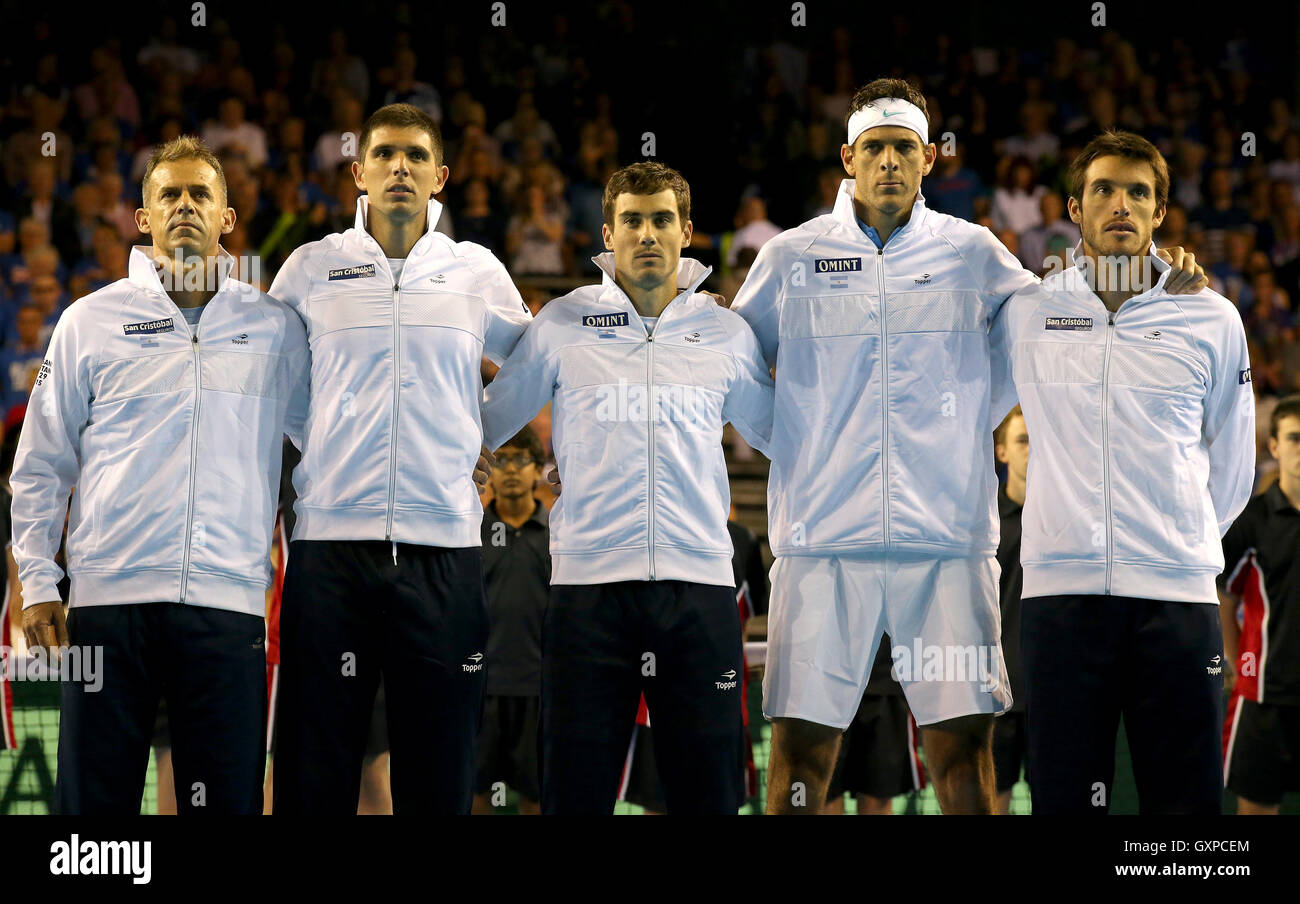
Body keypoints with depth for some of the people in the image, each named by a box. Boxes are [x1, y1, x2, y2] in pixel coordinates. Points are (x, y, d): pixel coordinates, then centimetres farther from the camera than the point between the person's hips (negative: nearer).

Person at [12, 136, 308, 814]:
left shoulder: (273, 327, 12)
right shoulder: (92, 321, 11)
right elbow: (41, 465, 13)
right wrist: (37, 583, 6)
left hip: (228, 600, 0)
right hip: (108, 599, 0)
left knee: (227, 800, -1)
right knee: (94, 798, -1)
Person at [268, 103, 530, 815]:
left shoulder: (477, 272, 10)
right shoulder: (310, 268, 9)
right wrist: (290, 483, 12)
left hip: (443, 550, 1)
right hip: (330, 543, -1)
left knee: (439, 779, 0)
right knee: (314, 769, -2)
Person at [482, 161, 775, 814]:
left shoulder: (725, 333, 12)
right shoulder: (561, 325, 8)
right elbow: (485, 423, 18)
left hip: (699, 585, 1)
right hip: (588, 582, -1)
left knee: (707, 795, 0)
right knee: (576, 791, -1)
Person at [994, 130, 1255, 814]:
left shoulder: (1211, 320, 9)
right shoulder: (1026, 313, 9)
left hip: (1177, 597, 0)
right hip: (1061, 591, 0)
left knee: (1188, 797, -2)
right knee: (1066, 796, 0)